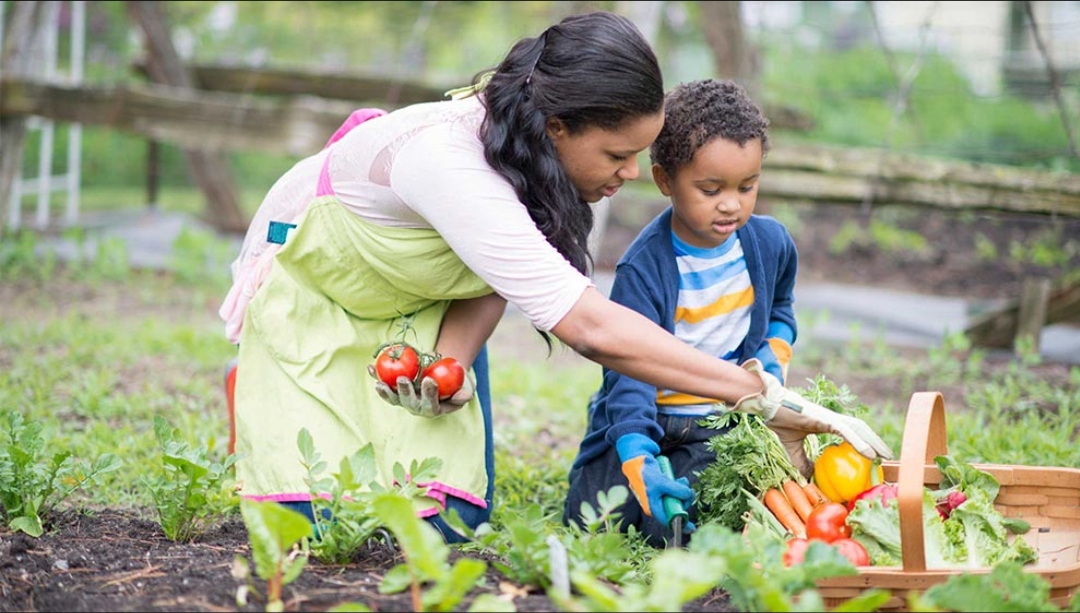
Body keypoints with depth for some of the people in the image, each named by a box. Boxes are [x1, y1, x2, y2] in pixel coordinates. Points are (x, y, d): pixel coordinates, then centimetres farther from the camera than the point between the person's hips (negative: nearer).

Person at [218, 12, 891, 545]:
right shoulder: (449, 162, -45)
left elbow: (500, 270, -7)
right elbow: (592, 327, -50)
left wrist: (452, 361, -28)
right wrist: (763, 396, -48)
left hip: (420, 304, 5)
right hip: (310, 285, -5)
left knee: (450, 518, -10)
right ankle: (257, 397, 15)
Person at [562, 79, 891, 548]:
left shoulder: (770, 243, -3)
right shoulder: (642, 269, -20)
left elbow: (779, 312, 21)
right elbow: (629, 372, -28)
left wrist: (770, 365, -3)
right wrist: (640, 465, -44)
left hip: (720, 425, 1)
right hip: (651, 420, -1)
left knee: (671, 529, -23)